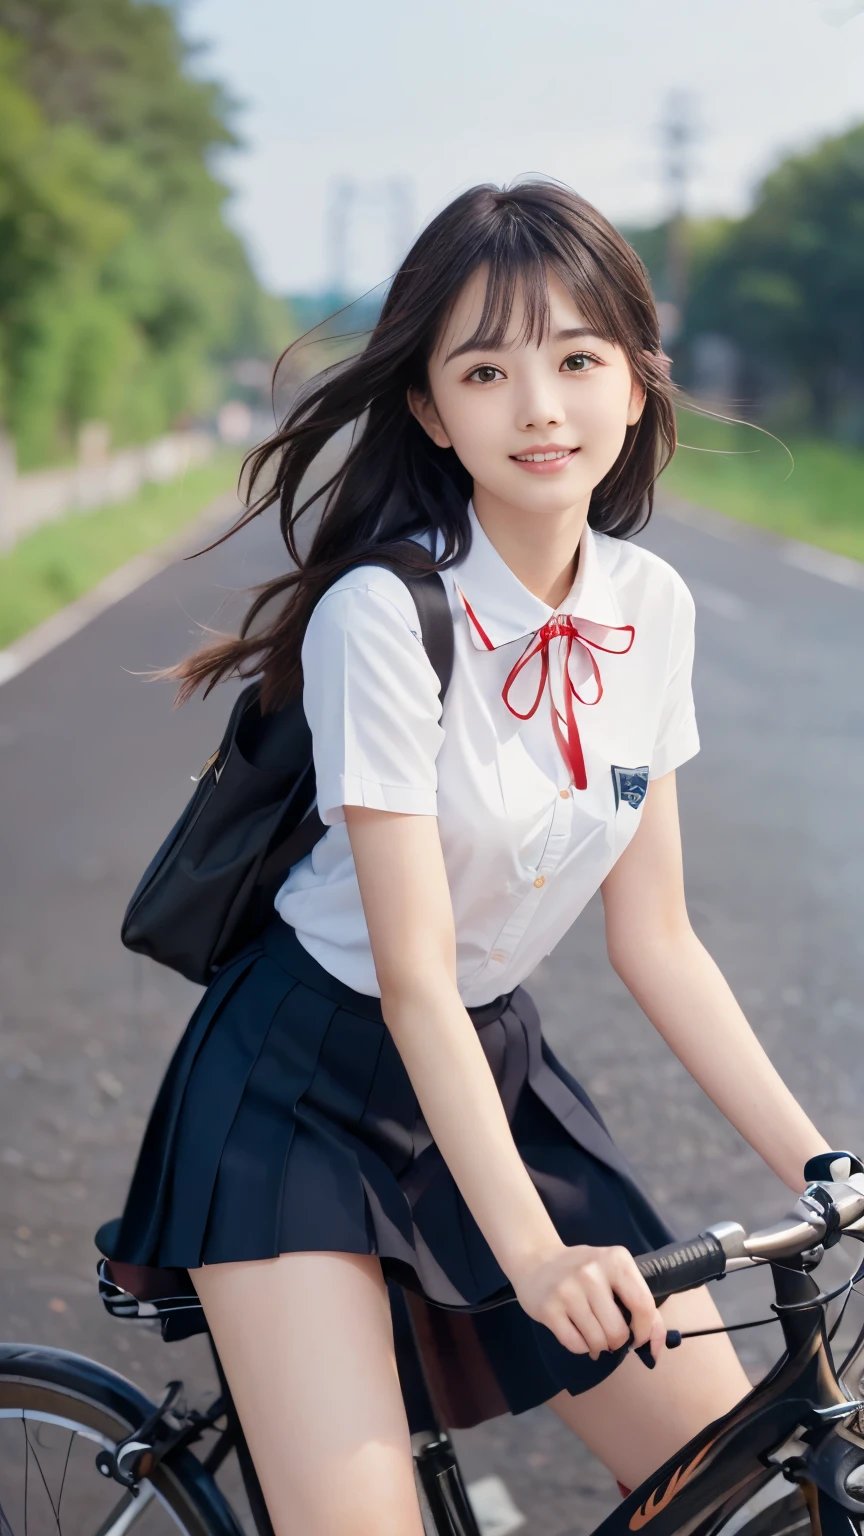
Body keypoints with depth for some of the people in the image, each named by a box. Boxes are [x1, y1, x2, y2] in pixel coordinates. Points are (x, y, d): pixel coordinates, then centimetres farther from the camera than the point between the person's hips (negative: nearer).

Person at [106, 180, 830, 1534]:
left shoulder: (652, 608, -4)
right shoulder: (386, 614, -23)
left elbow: (653, 937, 0)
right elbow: (413, 975, -24)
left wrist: (819, 1162, -5)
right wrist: (532, 1248, -30)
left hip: (496, 1068, 6)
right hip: (305, 1089, -6)